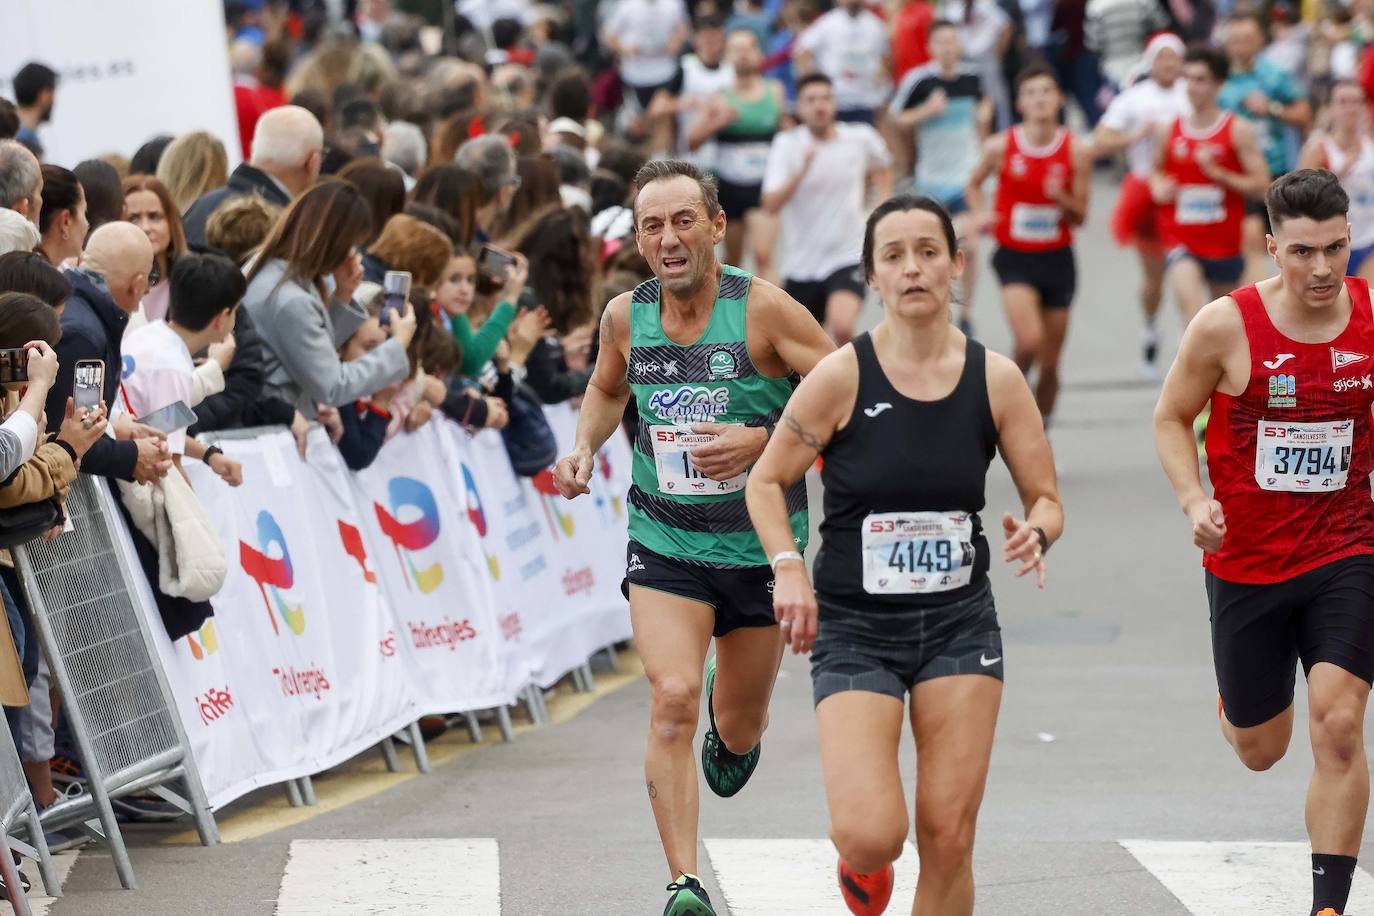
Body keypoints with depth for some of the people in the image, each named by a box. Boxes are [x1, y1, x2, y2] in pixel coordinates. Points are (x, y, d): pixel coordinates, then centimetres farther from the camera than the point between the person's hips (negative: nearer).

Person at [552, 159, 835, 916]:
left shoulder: (762, 309, -14)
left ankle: (730, 728, 52)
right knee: (672, 700, -21)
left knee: (739, 731, 13)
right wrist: (584, 448, 1)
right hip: (663, 544, 1)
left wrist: (761, 442, -23)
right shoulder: (626, 315, -2)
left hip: (762, 547, -1)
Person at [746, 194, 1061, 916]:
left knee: (948, 837, -2)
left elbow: (1046, 499, 6)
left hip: (960, 624, 2)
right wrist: (788, 567, -15)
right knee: (871, 836, -15)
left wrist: (1035, 533, -17)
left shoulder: (995, 379, -2)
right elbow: (766, 481, 1)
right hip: (854, 628, -2)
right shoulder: (843, 376, -9)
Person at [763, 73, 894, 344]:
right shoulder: (787, 144, -8)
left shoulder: (861, 138, -3)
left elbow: (883, 166, 22)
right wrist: (802, 171, -30)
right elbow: (771, 205, -19)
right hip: (800, 263, 1)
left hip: (847, 255, -1)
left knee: (842, 327, -29)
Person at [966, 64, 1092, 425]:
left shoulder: (1076, 151, -4)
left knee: (1049, 364, 7)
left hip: (1057, 259, 2)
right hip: (1015, 257, -2)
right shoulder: (1000, 147, -6)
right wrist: (980, 214, -6)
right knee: (1028, 341, -26)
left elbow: (1080, 217, 0)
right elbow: (973, 185, 14)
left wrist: (1061, 198, -21)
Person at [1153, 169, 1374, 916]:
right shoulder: (1226, 326, -12)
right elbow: (1172, 418, 1)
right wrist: (1194, 499, -15)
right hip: (1246, 563, 0)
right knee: (1260, 750, 13)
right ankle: (1232, 705, 53)